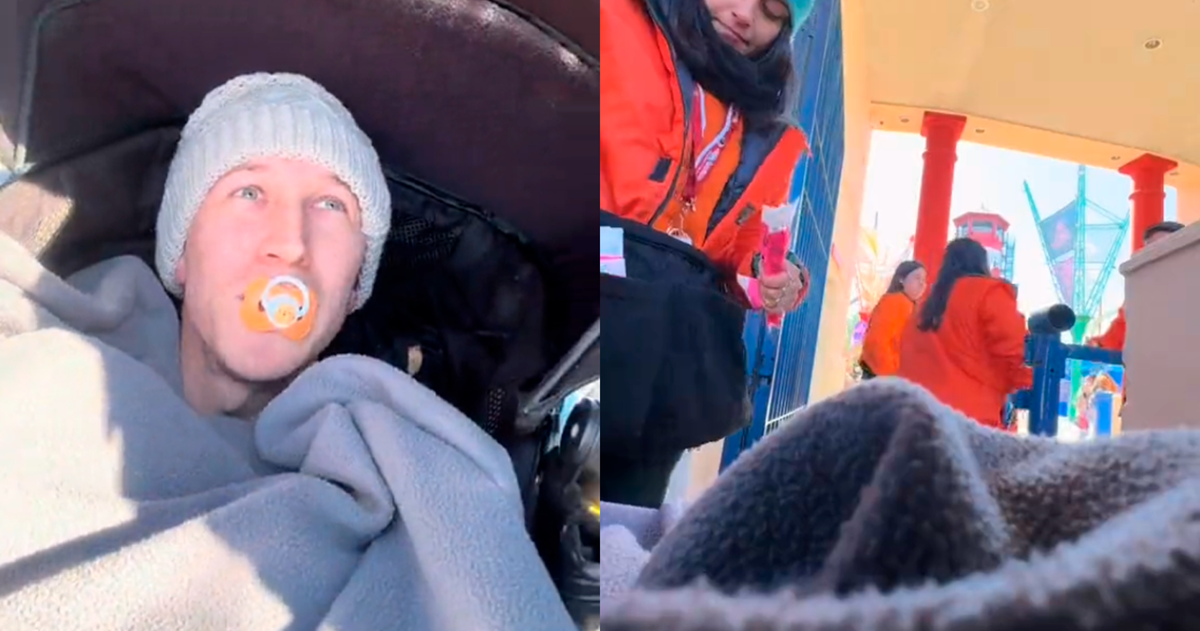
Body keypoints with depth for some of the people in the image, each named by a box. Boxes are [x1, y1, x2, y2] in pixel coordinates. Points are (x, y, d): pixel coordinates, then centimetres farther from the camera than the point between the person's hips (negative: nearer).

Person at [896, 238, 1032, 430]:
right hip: (970, 416, -7)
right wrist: (1030, 386, 5)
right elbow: (1014, 350, -8)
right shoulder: (989, 292, 0)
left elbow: (908, 359, 20)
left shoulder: (929, 303, 21)